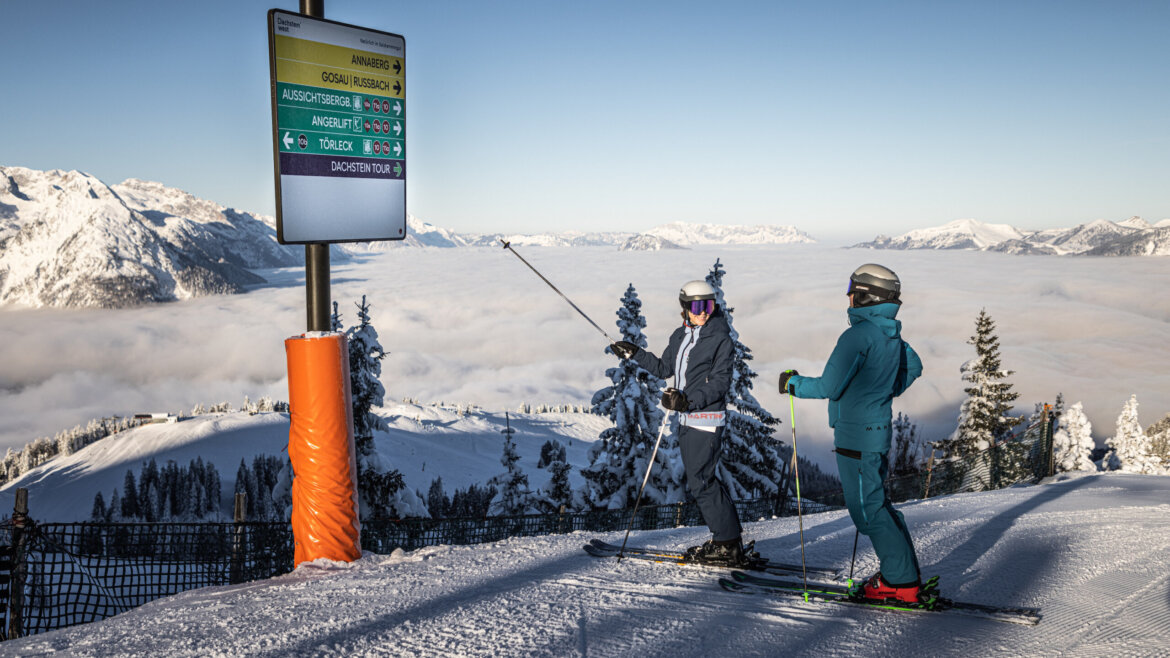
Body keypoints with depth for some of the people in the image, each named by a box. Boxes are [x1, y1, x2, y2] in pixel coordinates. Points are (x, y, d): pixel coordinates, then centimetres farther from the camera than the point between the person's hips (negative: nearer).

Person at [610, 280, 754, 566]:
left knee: (700, 482, -7)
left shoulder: (720, 339, -10)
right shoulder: (680, 336, 11)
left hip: (707, 419, -8)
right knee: (703, 479, 12)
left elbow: (720, 384, -15)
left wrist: (689, 400, -26)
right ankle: (729, 539, 22)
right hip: (687, 419, 8)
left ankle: (729, 545, 3)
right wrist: (635, 354, 20)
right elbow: (665, 368, 24)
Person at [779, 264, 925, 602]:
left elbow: (828, 387, -20)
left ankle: (901, 582, 6)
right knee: (873, 502, 19)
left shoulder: (857, 335, -19)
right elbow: (913, 366, 27)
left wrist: (793, 383, -4)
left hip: (856, 436, -9)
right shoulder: (892, 334, 9)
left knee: (867, 509, -1)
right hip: (878, 430, 9)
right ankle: (904, 572, 24)